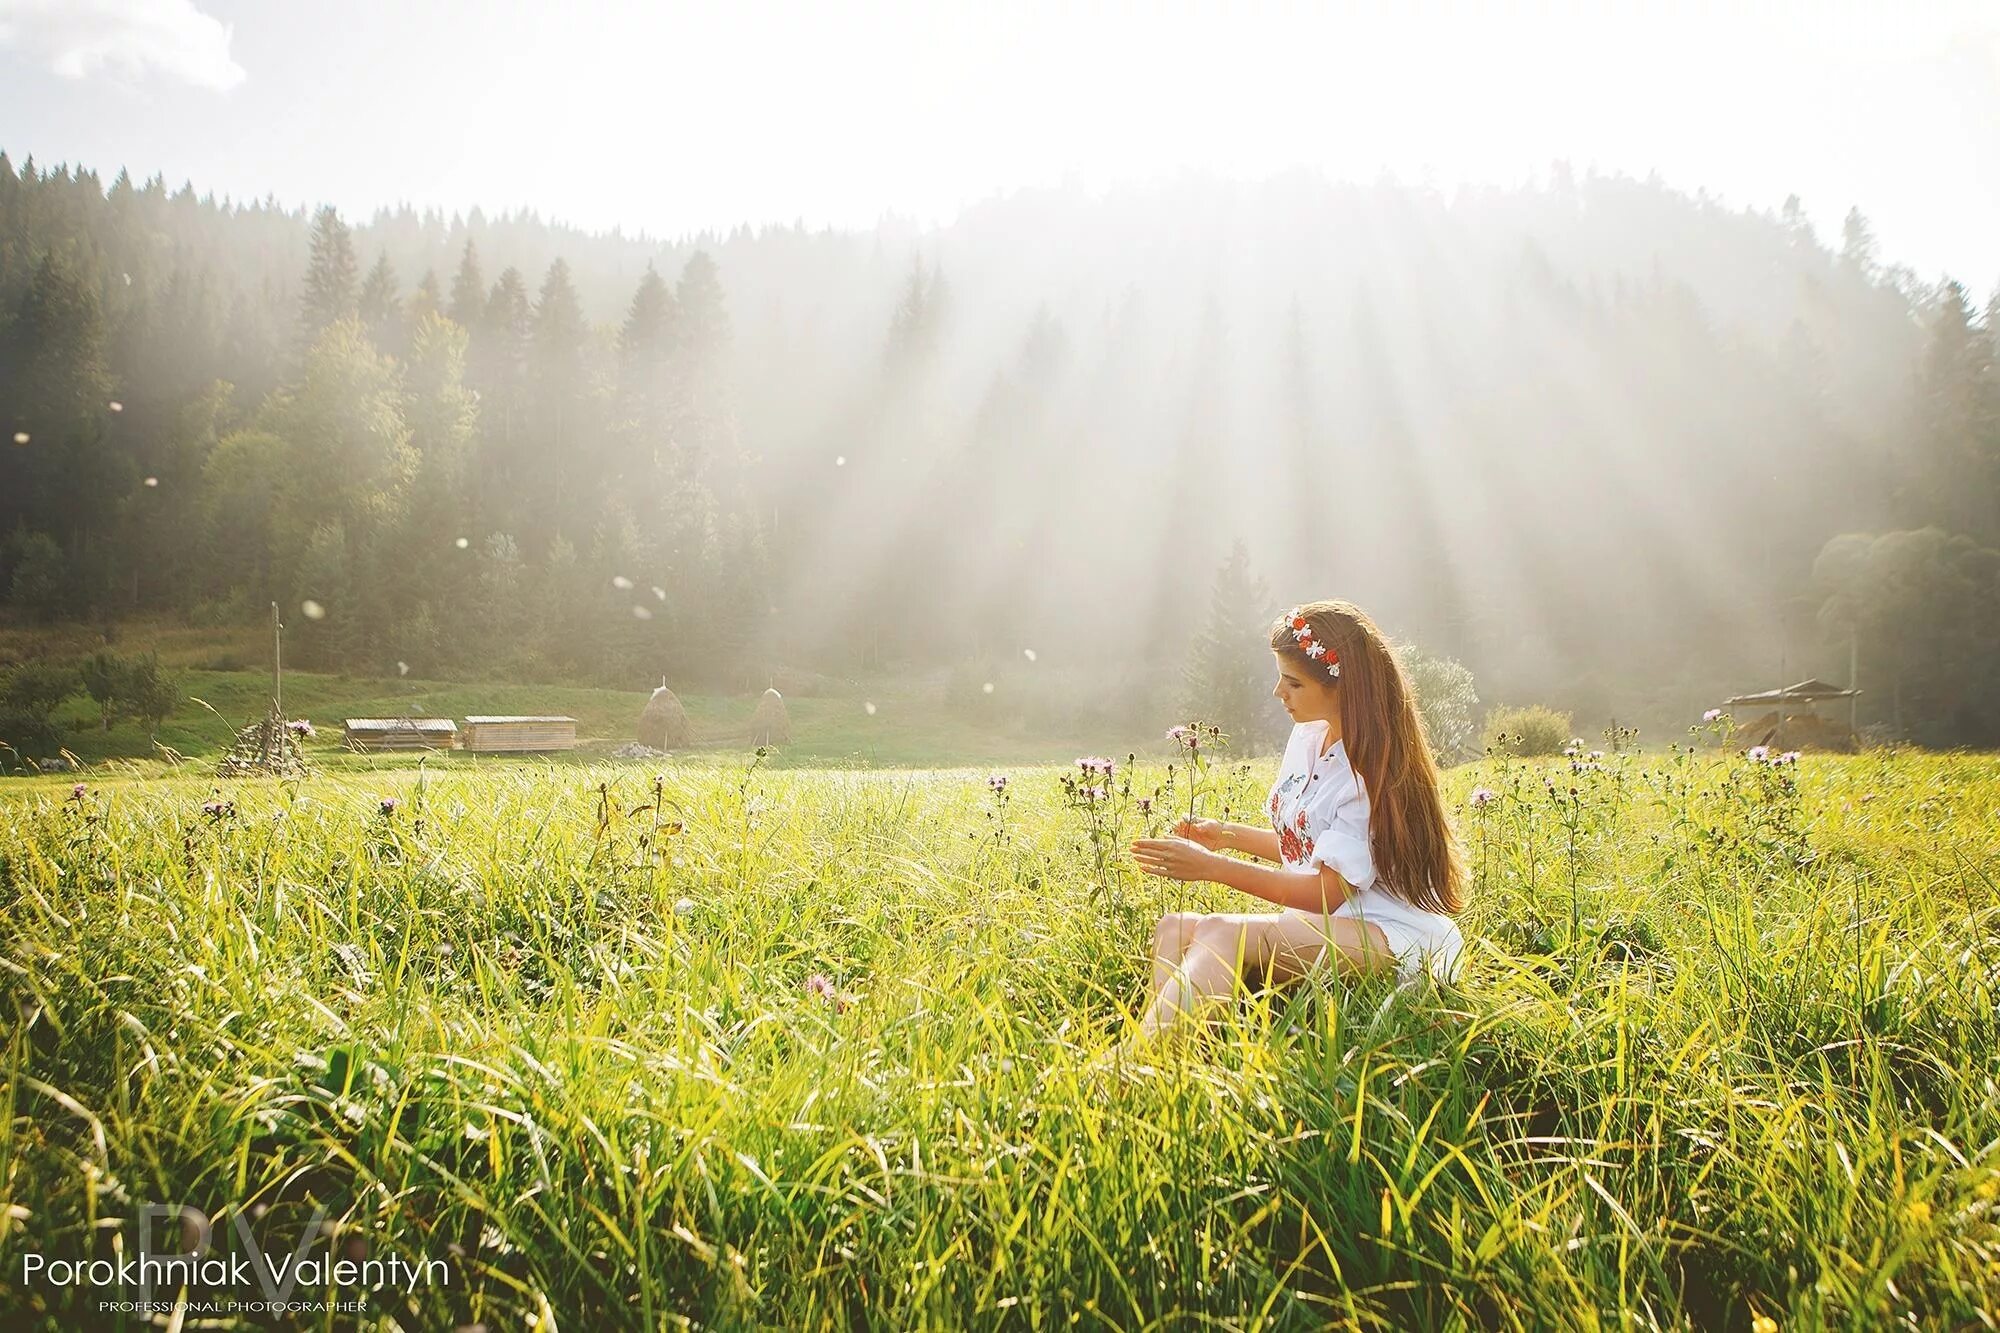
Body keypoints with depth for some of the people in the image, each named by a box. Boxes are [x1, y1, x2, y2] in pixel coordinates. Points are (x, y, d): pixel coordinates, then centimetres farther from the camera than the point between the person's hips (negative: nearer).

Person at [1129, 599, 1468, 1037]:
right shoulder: (1308, 737, 11)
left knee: (1223, 933, -32)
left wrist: (1213, 867, -17)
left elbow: (1327, 892, -17)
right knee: (1174, 928, -10)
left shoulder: (1371, 771, -15)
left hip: (1390, 936, -9)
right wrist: (1228, 835, 11)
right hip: (1319, 928, 9)